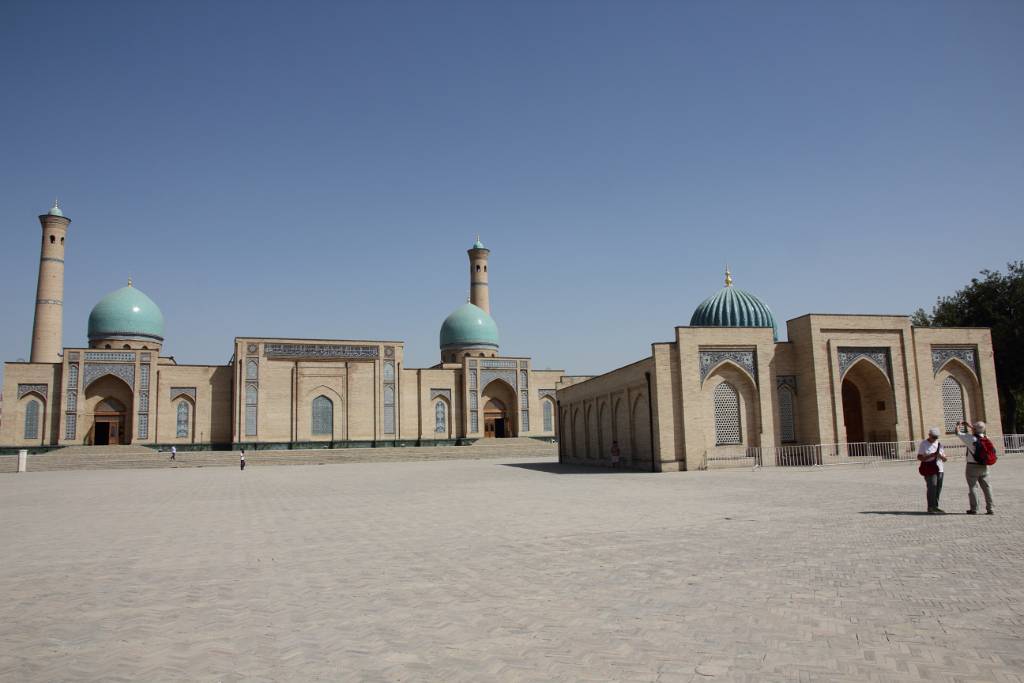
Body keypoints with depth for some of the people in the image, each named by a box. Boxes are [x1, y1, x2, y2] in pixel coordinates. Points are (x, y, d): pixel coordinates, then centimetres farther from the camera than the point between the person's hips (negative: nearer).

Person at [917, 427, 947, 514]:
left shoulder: (939, 444, 13)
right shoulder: (923, 444, -1)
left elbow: (945, 459, 14)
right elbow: (919, 458, -6)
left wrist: (941, 456, -9)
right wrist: (930, 456, -18)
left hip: (939, 469, 5)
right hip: (929, 470, -5)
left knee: (938, 488, 3)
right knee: (932, 487, -14)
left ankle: (935, 506, 12)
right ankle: (930, 508, -12)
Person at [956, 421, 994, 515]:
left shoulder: (971, 438, -15)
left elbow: (958, 433, -2)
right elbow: (977, 433, 25)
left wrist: (958, 425, 19)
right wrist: (968, 425, 35)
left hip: (973, 466, -5)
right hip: (984, 466, 5)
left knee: (973, 486, 0)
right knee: (986, 486, 8)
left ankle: (974, 509, 2)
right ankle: (990, 508, 10)